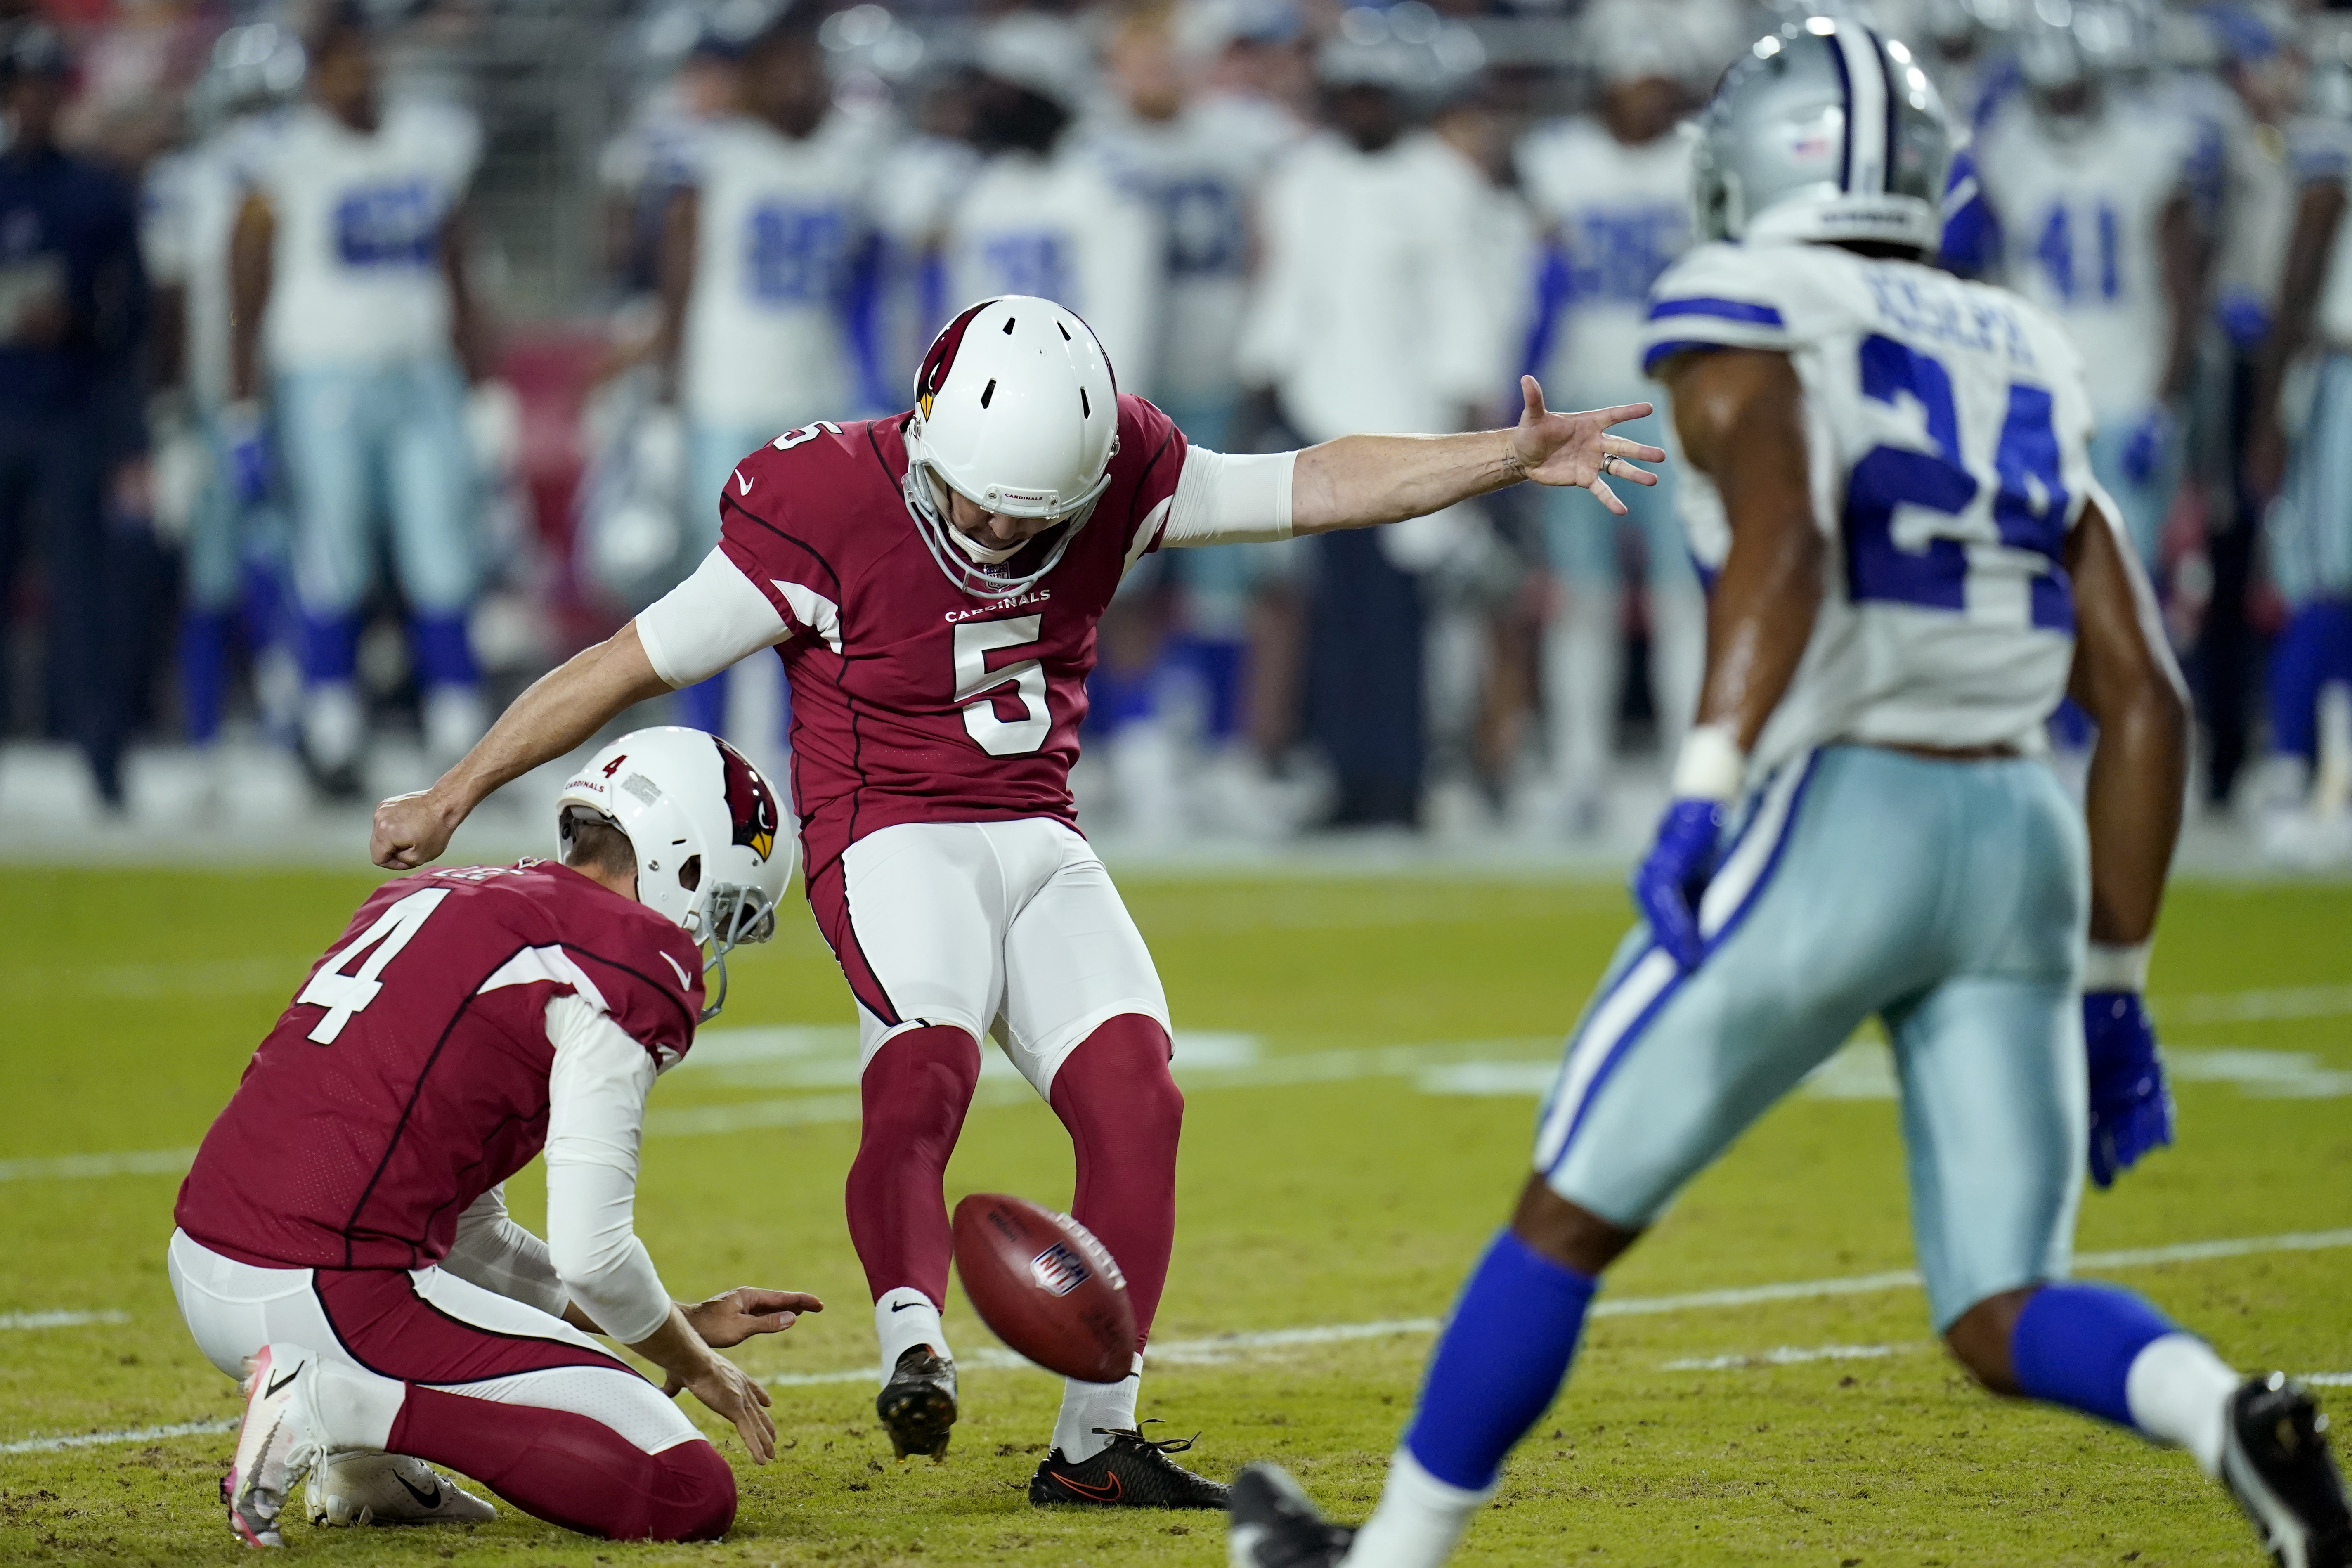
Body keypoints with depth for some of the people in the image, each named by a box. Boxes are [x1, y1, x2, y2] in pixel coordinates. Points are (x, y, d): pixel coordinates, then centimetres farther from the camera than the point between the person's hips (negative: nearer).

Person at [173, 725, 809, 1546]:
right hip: (334, 1305, -9)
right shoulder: (631, 963, -5)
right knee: (694, 1495, -5)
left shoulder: (424, 899, 22)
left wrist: (688, 1322, 29)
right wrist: (695, 1364, 12)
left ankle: (366, 1467, 16)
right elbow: (590, 1256, -9)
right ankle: (347, 1407, -12)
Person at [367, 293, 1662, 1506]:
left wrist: (1513, 458, -6)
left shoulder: (1113, 475, -3)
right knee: (927, 1066, -32)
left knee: (1134, 1098, -11)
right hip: (895, 844, -5)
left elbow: (1311, 486, 3)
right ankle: (912, 1341, -53)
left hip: (1042, 845, 5)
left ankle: (1094, 1440, -7)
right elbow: (632, 663, -10)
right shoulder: (827, 511, -15)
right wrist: (452, 797, -6)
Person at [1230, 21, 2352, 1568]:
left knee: (1571, 1216, 11)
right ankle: (2227, 1415, -24)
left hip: (1833, 819, -5)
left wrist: (1708, 786, -27)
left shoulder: (1750, 322, 3)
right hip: (2026, 842, 5)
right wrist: (2110, 985, 21)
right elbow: (2146, 707, 16)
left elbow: (1785, 536, -19)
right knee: (2004, 1317, 6)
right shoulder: (2019, 371, 21)